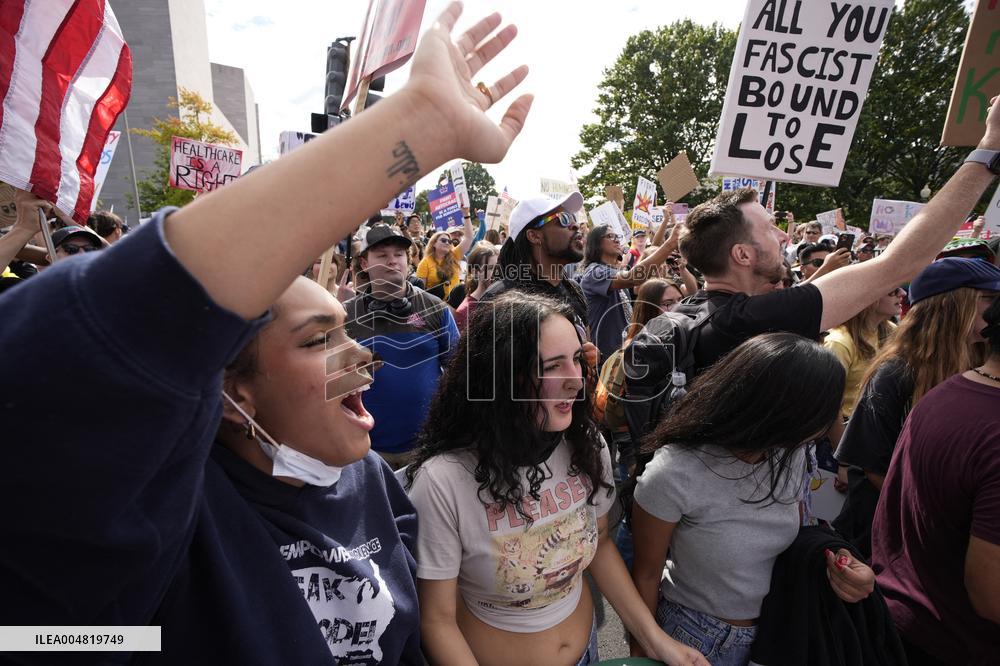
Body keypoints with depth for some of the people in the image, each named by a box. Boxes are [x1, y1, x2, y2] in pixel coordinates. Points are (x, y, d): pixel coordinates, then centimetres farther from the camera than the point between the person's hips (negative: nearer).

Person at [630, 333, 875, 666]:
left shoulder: (790, 453, -14)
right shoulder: (672, 476, -33)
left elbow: (792, 529, 4)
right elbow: (646, 575, -18)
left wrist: (838, 559, -16)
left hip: (776, 629, 6)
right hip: (695, 637, -5)